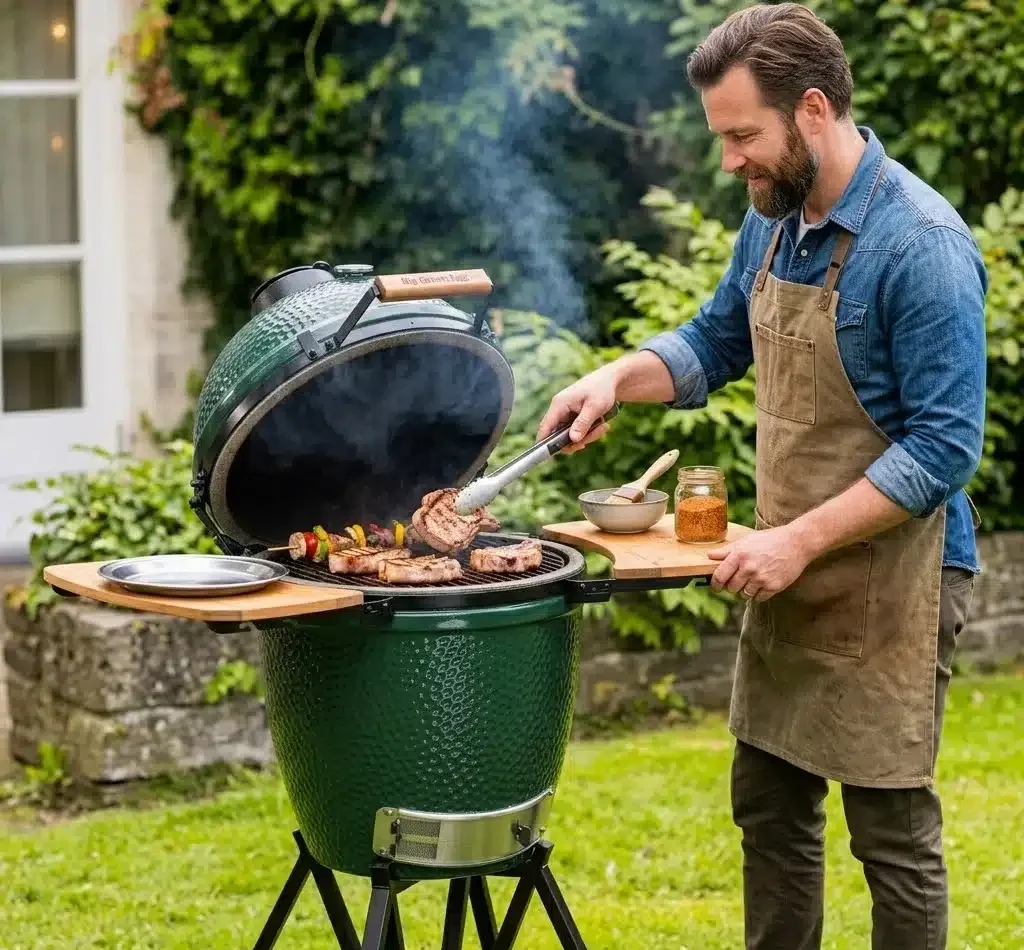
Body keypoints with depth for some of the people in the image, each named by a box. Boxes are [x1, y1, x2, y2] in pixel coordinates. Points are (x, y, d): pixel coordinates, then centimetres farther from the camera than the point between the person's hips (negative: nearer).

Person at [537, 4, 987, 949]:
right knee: (768, 810, 16)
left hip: (888, 584, -8)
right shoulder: (772, 220, 4)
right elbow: (716, 343, 20)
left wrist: (800, 540, -23)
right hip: (790, 577, 8)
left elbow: (945, 445, -21)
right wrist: (617, 377, 1)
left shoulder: (920, 244, -20)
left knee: (893, 833, 3)